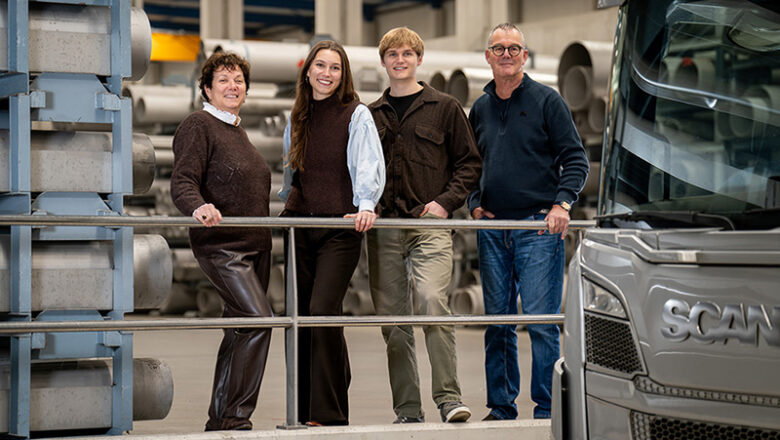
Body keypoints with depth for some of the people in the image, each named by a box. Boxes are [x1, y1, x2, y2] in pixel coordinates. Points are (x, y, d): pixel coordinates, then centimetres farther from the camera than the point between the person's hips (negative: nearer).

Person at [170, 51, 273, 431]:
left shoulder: (237, 130, 20)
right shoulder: (198, 126, -7)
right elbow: (182, 183, -18)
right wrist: (198, 208, -37)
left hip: (254, 244, 9)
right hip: (221, 245, -9)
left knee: (240, 331, 8)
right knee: (258, 318, -21)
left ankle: (220, 419, 15)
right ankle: (236, 414, -16)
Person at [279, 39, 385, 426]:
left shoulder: (356, 115, -2)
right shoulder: (297, 119, 15)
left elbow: (369, 165, -14)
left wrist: (365, 205, -28)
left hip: (340, 227, -5)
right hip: (301, 227, 5)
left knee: (323, 311, -16)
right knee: (303, 317, 3)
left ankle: (328, 413, -12)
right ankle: (305, 410, 10)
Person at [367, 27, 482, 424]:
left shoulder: (445, 108, 8)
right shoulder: (371, 115, 16)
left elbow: (469, 162, 8)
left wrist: (446, 201, -6)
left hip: (429, 224, -3)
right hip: (384, 228, 4)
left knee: (431, 302, -22)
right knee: (392, 317, 2)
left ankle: (448, 397, -16)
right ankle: (407, 410, 8)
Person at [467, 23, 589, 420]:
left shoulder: (547, 101, 1)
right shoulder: (480, 108, 15)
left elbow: (575, 159, -1)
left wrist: (562, 203, -14)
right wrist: (474, 204, 8)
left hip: (538, 227, -5)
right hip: (492, 228, 5)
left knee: (541, 322, -8)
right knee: (497, 322, 7)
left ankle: (546, 410, -2)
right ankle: (501, 407, 15)